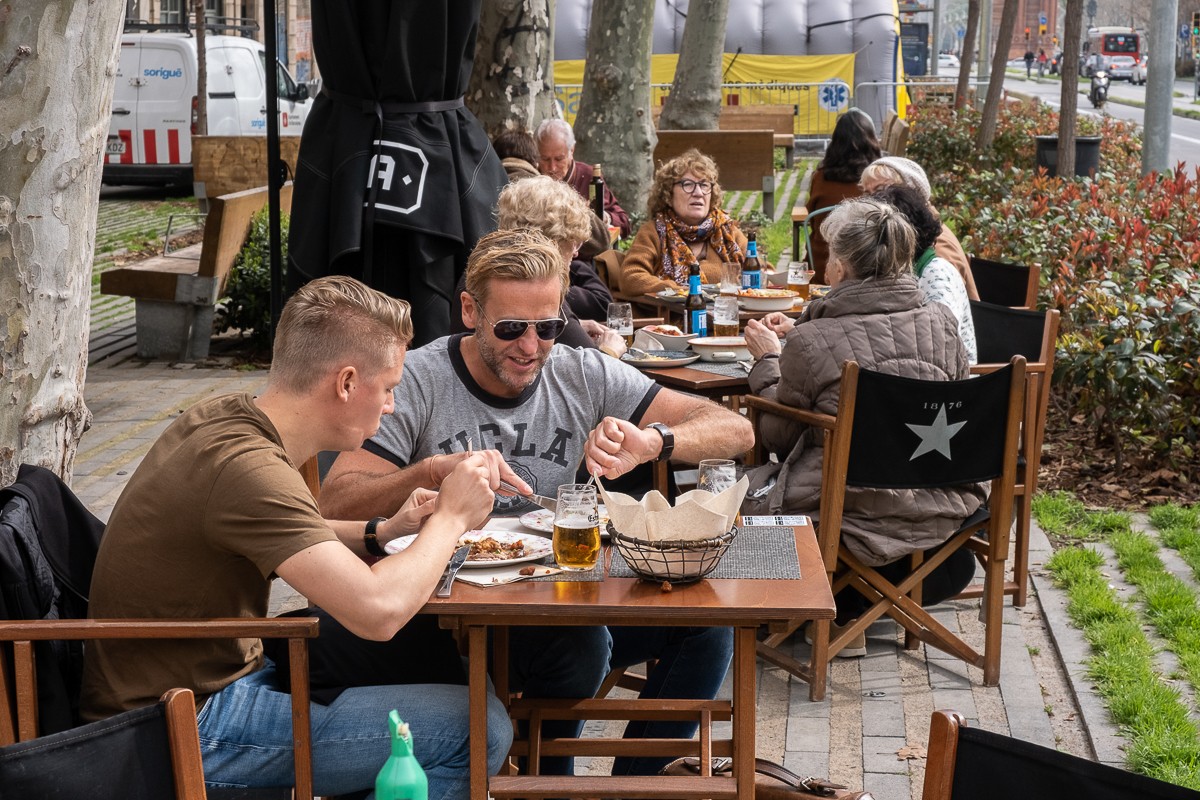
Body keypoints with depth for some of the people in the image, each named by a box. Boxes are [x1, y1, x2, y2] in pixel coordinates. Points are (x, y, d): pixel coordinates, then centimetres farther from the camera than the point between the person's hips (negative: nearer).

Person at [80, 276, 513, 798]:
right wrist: (451, 519, -17)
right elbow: (378, 610, -35)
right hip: (187, 732, -10)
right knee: (481, 729, -14)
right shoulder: (246, 469, -28)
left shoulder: (223, 417, 2)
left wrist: (380, 533, 5)